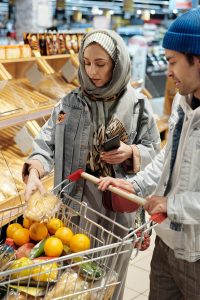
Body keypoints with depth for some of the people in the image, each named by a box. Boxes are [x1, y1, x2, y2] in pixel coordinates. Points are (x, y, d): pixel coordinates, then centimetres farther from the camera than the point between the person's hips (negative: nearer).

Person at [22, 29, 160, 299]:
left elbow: (153, 148, 3)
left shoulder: (136, 105, -4)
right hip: (76, 201, 1)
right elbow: (47, 143, -8)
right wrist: (34, 172, -27)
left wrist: (130, 152, -18)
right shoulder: (71, 103, -3)